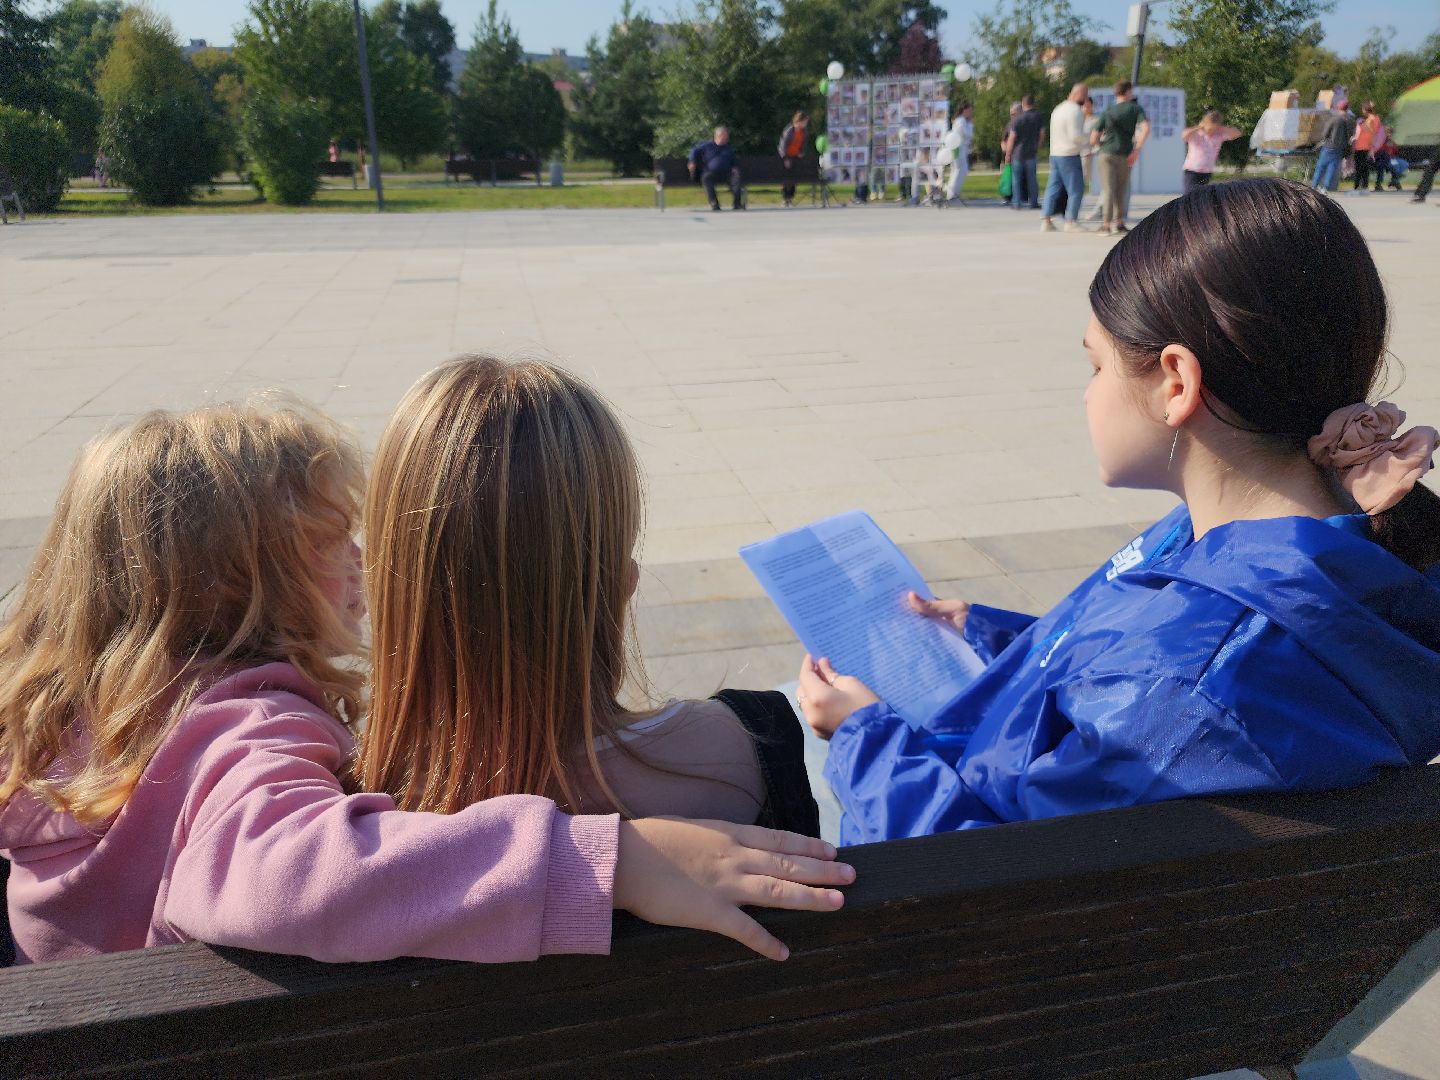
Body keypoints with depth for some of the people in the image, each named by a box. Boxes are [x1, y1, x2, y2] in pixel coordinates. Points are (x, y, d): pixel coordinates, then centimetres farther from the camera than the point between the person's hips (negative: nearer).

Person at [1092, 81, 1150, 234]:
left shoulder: (1107, 112, 9)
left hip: (1107, 153, 0)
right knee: (1121, 190, 13)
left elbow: (1093, 139, 6)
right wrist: (1137, 150, -7)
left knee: (1109, 190, -2)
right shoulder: (1136, 109, 5)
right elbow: (1145, 129, -11)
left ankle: (1106, 224, -11)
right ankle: (1119, 222, 15)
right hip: (1125, 155, 0)